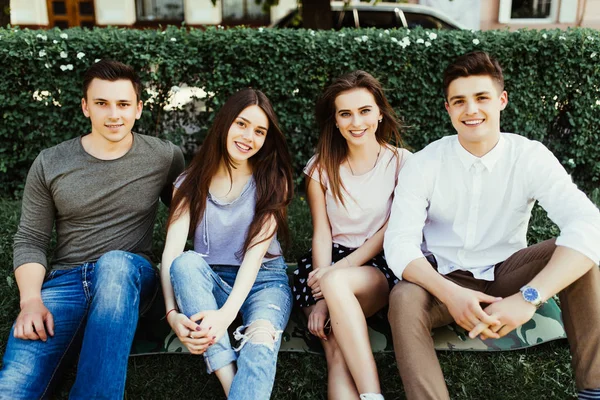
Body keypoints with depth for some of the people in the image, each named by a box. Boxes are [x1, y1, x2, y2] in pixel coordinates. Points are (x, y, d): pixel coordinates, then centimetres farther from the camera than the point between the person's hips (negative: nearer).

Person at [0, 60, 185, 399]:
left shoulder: (166, 157, 4)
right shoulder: (50, 164, 5)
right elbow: (30, 241, 7)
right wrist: (31, 300, -10)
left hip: (129, 276, 0)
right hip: (65, 280, 0)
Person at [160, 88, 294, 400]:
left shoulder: (272, 181, -1)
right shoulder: (191, 182, 2)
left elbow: (256, 251, -15)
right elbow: (172, 251, -10)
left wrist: (227, 312, -30)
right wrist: (172, 313, -28)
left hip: (263, 279, -1)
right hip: (209, 281, 2)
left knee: (261, 339, -35)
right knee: (187, 262, -33)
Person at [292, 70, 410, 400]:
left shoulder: (400, 162, 2)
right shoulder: (321, 167, 6)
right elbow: (322, 234, -1)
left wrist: (336, 273, -15)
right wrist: (322, 299, -16)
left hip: (380, 267, -2)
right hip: (328, 265, 2)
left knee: (336, 282, -37)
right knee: (337, 355, -28)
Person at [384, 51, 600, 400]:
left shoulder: (531, 157, -12)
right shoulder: (424, 164, -11)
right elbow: (400, 243, -20)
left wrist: (528, 297, -41)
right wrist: (450, 293, -39)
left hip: (505, 274, 2)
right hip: (445, 278, -1)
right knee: (404, 301, -34)